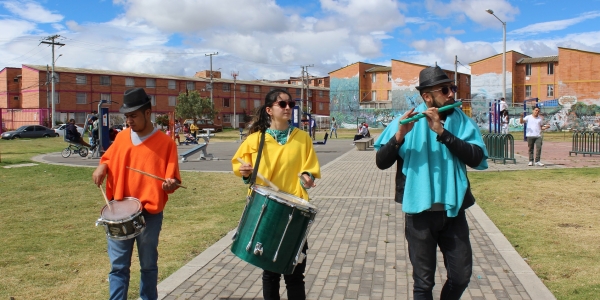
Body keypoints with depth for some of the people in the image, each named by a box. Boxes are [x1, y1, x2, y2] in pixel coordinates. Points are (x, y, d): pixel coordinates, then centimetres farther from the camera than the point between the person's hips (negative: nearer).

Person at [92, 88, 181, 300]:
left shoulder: (165, 142, -9)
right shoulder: (122, 137, 5)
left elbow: (172, 178, -10)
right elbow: (108, 158, 21)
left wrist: (170, 184, -31)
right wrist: (102, 167, -1)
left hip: (150, 213, -3)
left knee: (148, 265, 13)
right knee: (118, 266, 8)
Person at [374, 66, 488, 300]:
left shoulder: (461, 120, 1)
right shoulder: (408, 121, -5)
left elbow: (476, 158, -14)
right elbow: (381, 162, -10)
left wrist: (442, 132, -23)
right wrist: (399, 136, -27)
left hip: (453, 210, 3)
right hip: (420, 212, -2)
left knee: (461, 276, 13)